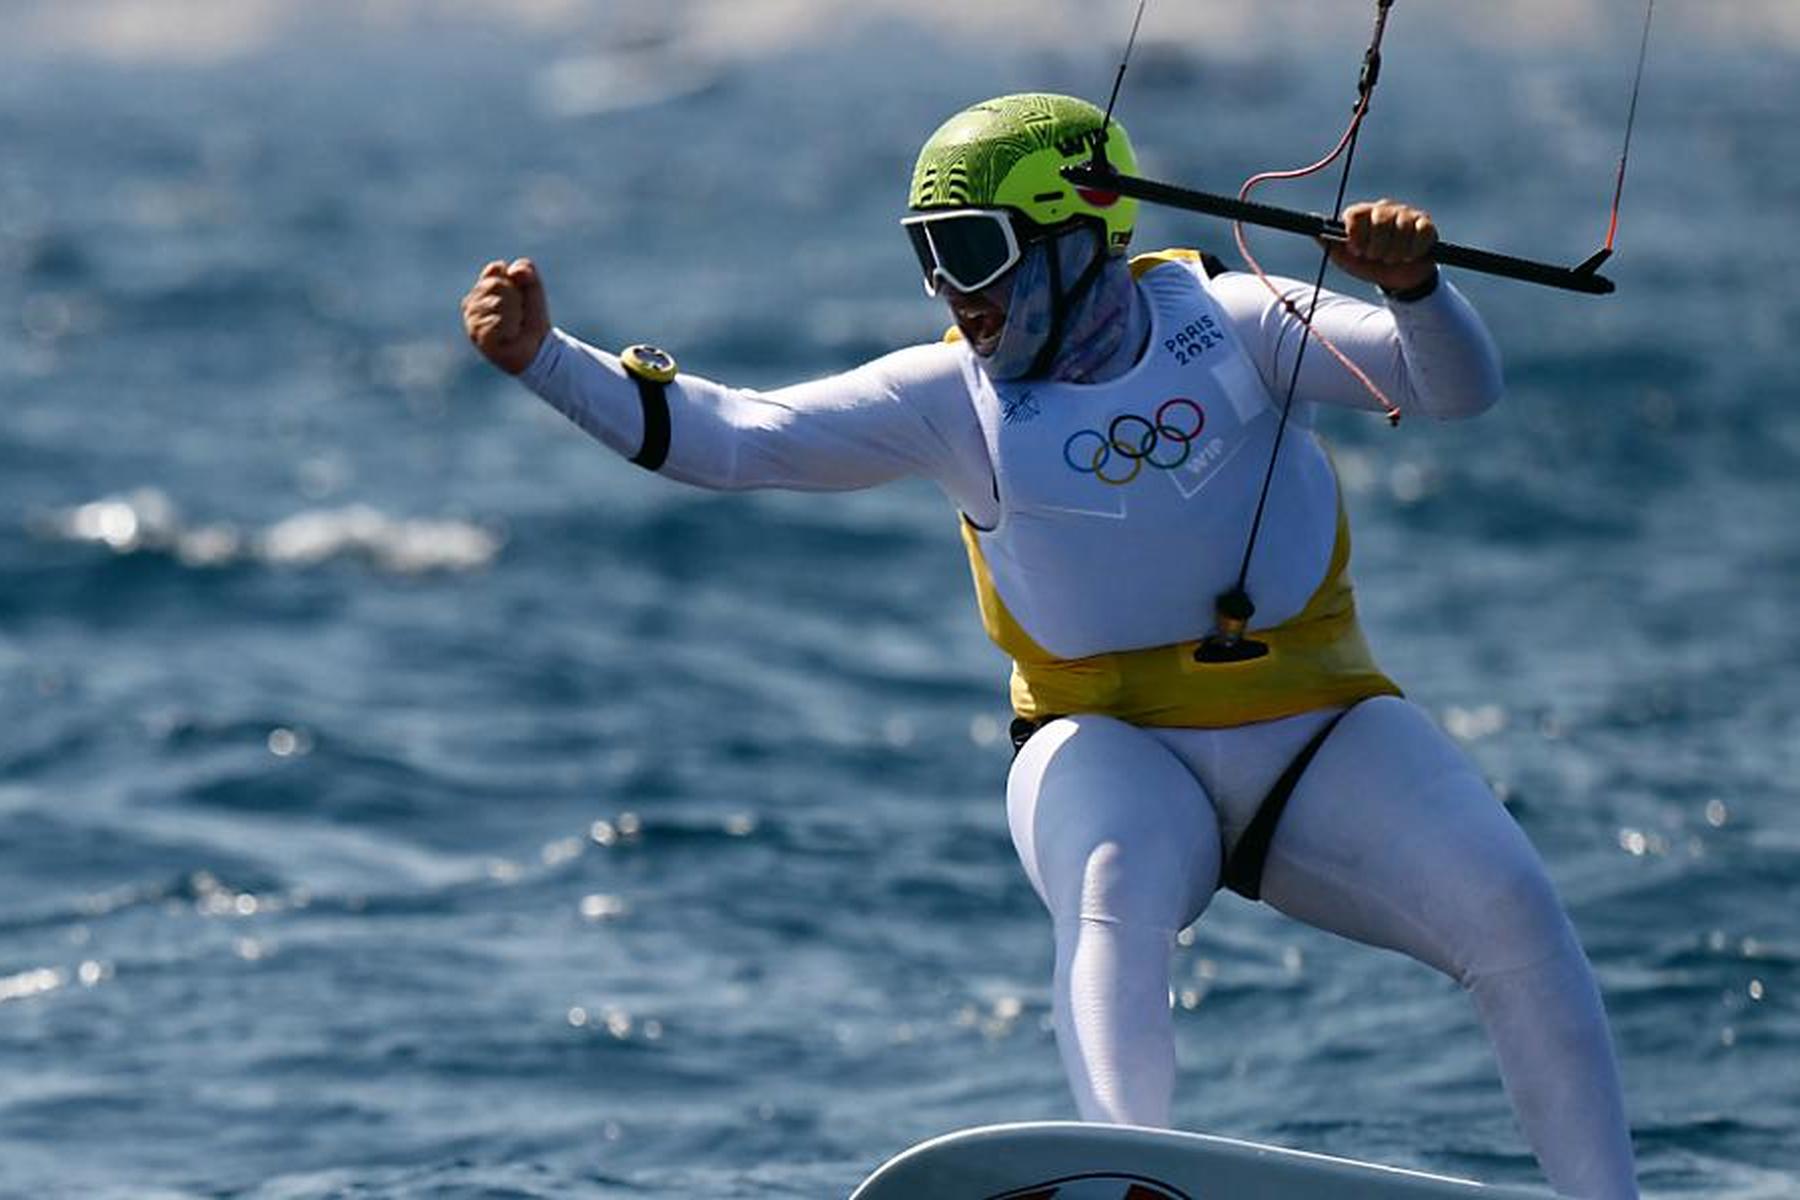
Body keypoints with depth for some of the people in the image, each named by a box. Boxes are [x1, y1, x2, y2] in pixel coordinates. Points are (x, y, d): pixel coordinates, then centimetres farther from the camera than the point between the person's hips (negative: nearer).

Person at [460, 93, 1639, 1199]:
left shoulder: (1226, 326, -5)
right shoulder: (952, 397, -3)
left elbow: (1461, 385, -9)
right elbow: (736, 436, -8)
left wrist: (1410, 285, -31)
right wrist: (547, 358, -18)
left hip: (1317, 733, 1)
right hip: (1111, 743, -1)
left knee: (1512, 915, -16)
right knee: (1115, 893, -34)